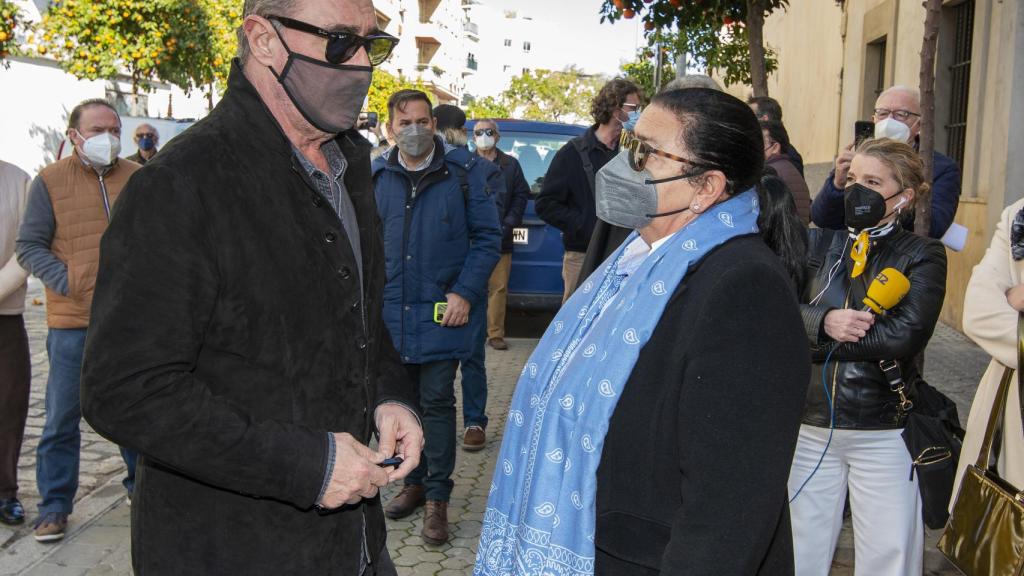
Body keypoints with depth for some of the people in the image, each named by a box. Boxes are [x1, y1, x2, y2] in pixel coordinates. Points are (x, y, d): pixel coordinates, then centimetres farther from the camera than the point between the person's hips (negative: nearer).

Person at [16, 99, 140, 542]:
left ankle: (141, 485, 32)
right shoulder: (50, 181, 0)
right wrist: (69, 283, -14)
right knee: (62, 417, 5)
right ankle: (55, 506, 17)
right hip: (72, 323, -2)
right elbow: (28, 246, -1)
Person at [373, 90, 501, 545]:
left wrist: (464, 293, -11)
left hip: (441, 310, -4)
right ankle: (414, 482, 30)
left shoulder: (465, 172, -4)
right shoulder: (376, 177, 6)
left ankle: (437, 498, 10)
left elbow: (487, 238, -3)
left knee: (437, 402, -1)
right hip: (391, 311, 4)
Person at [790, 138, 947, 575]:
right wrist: (823, 322, -24)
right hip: (810, 427, 3)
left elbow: (905, 335, -17)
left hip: (884, 435, -3)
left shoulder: (922, 256, -2)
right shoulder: (819, 244, 7)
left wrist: (812, 341, -15)